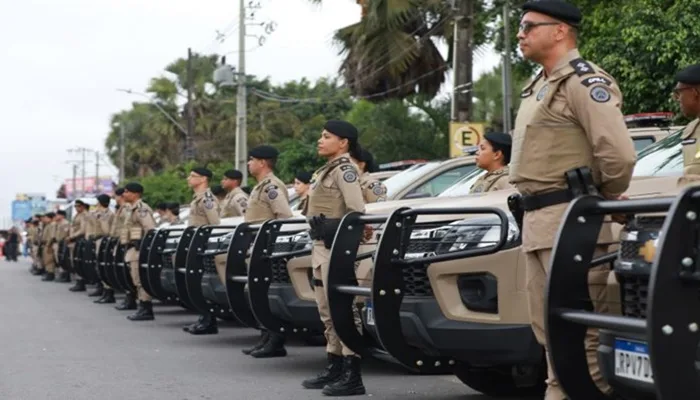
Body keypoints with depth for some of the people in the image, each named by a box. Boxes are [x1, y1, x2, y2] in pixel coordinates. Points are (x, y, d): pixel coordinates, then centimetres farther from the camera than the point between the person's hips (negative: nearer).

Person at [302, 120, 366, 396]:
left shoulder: (344, 170, -9)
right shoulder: (326, 171, 20)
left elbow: (357, 211, -20)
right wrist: (317, 242, 15)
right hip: (321, 247, 10)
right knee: (328, 312, 14)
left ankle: (352, 377, -12)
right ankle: (335, 368, 22)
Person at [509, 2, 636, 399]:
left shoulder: (583, 81, -11)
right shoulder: (540, 87, 18)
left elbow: (619, 153, -21)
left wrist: (604, 200, -6)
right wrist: (533, 212, 14)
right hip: (537, 221, 10)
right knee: (549, 327, 14)